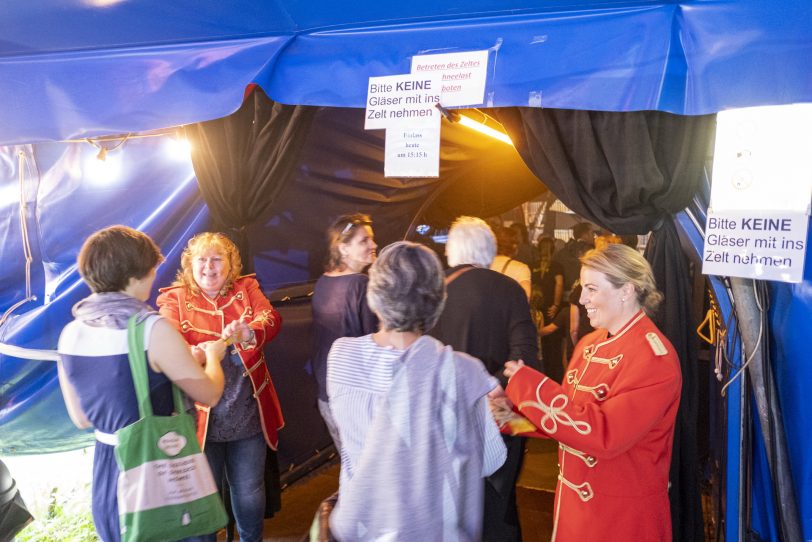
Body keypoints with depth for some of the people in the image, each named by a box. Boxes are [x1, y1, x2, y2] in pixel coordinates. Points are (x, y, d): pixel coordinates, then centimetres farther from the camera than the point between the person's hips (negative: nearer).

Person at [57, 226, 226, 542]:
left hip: (107, 478, 6)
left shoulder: (70, 334, -3)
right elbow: (210, 395, -13)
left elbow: (81, 419, 8)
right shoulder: (152, 329, -22)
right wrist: (212, 355, 7)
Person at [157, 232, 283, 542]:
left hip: (248, 413, 2)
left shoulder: (246, 288, 5)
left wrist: (248, 333, -35)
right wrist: (196, 353, -40)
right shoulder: (174, 298, -1)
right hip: (201, 417, -1)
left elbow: (271, 318, -13)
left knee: (249, 492, 15)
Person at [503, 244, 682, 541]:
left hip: (622, 515, -7)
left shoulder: (653, 356, -21)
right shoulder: (590, 343, 3)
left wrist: (530, 386, -26)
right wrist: (515, 415, -8)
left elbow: (604, 435, -28)